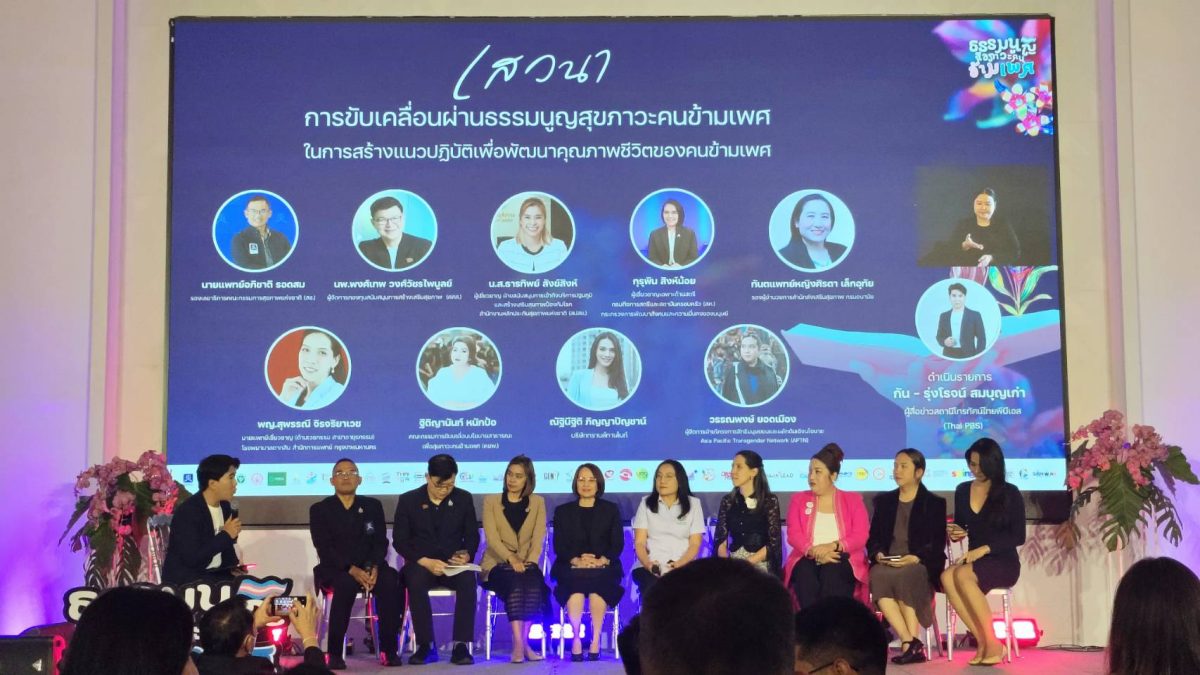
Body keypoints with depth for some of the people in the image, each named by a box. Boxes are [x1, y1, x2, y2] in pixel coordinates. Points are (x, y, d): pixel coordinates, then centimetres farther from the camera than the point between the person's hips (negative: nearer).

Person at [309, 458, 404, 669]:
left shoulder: (373, 506, 14)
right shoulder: (320, 509, 6)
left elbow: (381, 543, 5)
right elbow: (325, 549, -6)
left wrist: (374, 567, -17)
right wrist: (351, 570, -22)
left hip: (369, 567, 2)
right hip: (334, 570, -2)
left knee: (390, 581, -31)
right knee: (346, 584, -37)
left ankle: (389, 650, -26)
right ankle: (334, 652, -30)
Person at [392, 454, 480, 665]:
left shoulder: (464, 499, 6)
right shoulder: (408, 500, 1)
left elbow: (472, 536, 11)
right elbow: (399, 541, -1)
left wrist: (467, 554, -13)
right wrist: (425, 561, -17)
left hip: (453, 565, 1)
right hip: (421, 563, -1)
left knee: (468, 580, -34)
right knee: (415, 581, -36)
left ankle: (461, 645, -29)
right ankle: (425, 645, -26)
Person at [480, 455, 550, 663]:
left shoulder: (538, 502, 14)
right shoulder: (491, 501, 10)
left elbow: (539, 538, 2)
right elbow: (492, 536, -5)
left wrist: (530, 562, -18)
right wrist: (511, 559, -22)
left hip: (527, 565, 1)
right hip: (498, 564, -1)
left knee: (534, 584, -34)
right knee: (515, 583, -35)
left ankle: (522, 643, -32)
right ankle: (519, 644, -39)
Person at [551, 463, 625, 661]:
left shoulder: (610, 510, 16)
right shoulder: (563, 511, 17)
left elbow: (617, 543, 5)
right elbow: (559, 545, 6)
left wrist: (602, 560, -14)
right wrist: (576, 560, -14)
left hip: (603, 567, 0)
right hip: (571, 567, 0)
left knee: (597, 584, -35)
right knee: (576, 583, -34)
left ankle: (596, 638, -25)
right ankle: (576, 638, -25)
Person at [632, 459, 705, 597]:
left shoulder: (693, 504, 10)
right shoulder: (646, 503, 12)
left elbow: (695, 544, 3)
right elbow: (639, 542, 5)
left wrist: (678, 565, -16)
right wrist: (648, 564, -17)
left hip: (683, 567, 0)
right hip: (651, 567, 0)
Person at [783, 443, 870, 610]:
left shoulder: (853, 500, 15)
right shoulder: (799, 499, 17)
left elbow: (861, 536, 1)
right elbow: (794, 535, 3)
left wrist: (833, 546, -17)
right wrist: (814, 551, -18)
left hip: (842, 560, -1)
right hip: (807, 558, 1)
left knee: (831, 572, -37)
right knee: (804, 572, -36)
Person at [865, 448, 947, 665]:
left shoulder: (934, 503, 9)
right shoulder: (884, 501, 21)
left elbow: (937, 544, -1)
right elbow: (873, 537, 16)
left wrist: (915, 558, -19)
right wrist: (878, 554, -7)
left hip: (920, 564, -3)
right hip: (887, 563, 3)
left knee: (904, 576, -37)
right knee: (877, 576, -33)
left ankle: (909, 644, -32)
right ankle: (910, 643, -35)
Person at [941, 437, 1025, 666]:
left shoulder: (1010, 492, -1)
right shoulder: (962, 490, 12)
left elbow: (1018, 536, -5)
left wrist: (984, 548, -15)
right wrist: (955, 532, -1)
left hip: (1003, 562, -4)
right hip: (974, 560, 4)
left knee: (962, 575, -36)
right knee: (947, 577, -32)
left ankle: (993, 644, -27)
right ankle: (982, 642, -27)